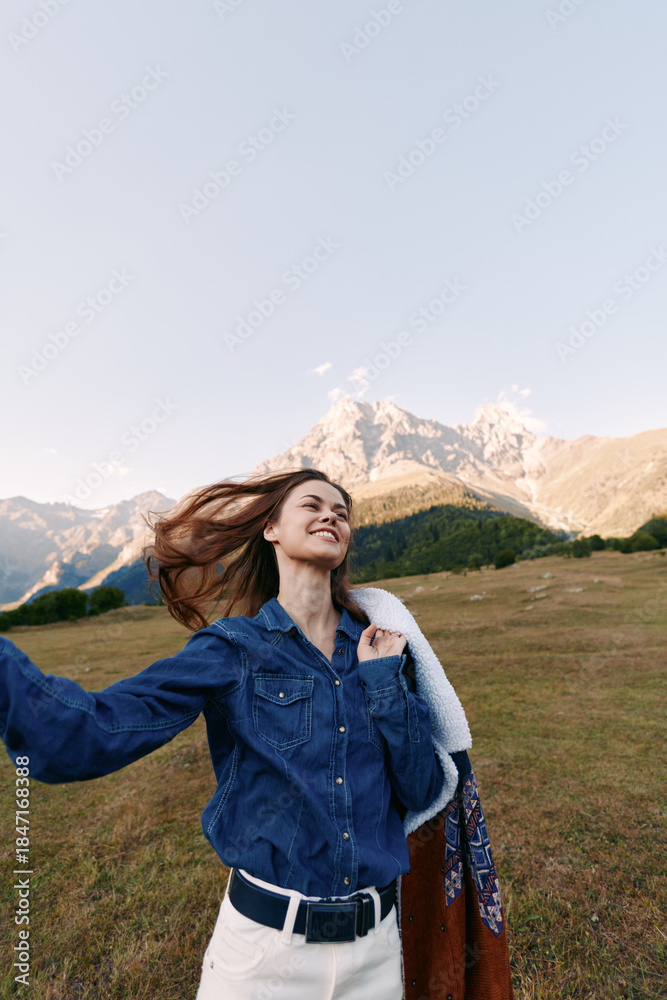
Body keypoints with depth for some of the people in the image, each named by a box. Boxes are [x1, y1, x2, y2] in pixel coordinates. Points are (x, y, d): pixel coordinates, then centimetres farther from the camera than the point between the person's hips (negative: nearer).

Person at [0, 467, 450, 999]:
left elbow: (423, 789, -4)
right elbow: (87, 734, -22)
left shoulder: (379, 646, -4)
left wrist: (384, 679, -15)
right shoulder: (236, 648, -13)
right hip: (267, 939, -3)